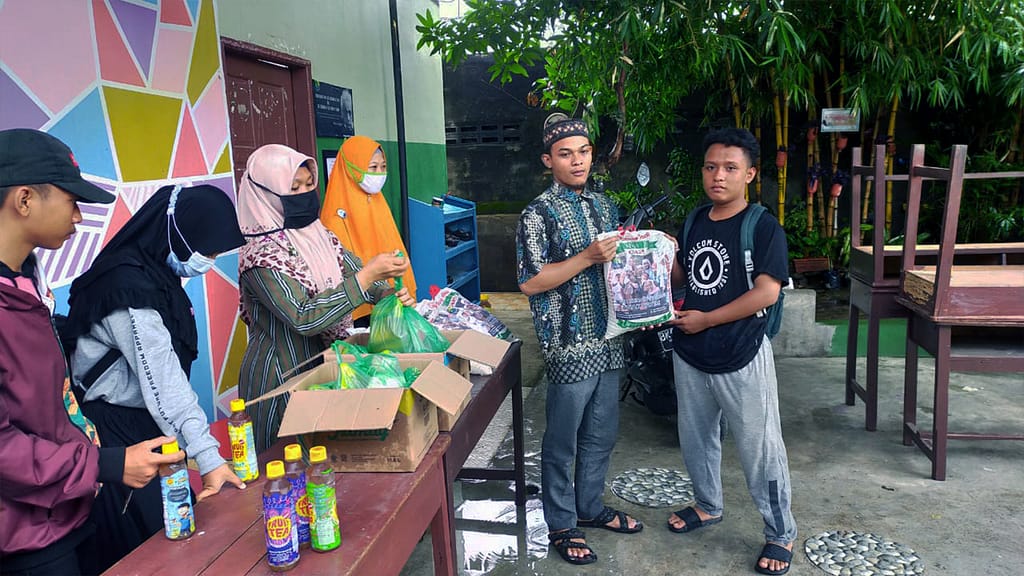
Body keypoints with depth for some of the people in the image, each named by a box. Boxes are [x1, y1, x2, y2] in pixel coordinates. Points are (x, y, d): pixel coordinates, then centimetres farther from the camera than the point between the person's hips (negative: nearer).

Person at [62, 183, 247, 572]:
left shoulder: (156, 272, 5)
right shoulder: (130, 288, -24)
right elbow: (164, 380, -29)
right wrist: (208, 457, -32)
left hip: (144, 423, 8)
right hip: (115, 433, -8)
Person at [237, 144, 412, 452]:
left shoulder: (319, 234, 1)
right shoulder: (260, 255, -20)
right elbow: (303, 318, -28)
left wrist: (388, 294, -18)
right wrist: (367, 276, -31)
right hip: (280, 376, -6)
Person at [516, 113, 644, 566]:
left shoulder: (603, 204, 11)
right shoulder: (539, 213, -11)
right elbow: (530, 282, -17)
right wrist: (588, 257, -22)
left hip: (609, 340, 7)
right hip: (569, 346, -7)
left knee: (602, 435, 19)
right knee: (563, 443, 7)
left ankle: (590, 508, 38)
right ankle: (561, 526, 24)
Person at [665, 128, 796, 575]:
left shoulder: (763, 227, -12)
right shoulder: (693, 223, 7)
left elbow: (766, 291, -19)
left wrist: (706, 319, -17)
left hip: (741, 357, -6)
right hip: (690, 354, 6)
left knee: (760, 449, 4)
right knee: (695, 437, 20)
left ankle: (781, 534, 23)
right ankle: (708, 505, 43)